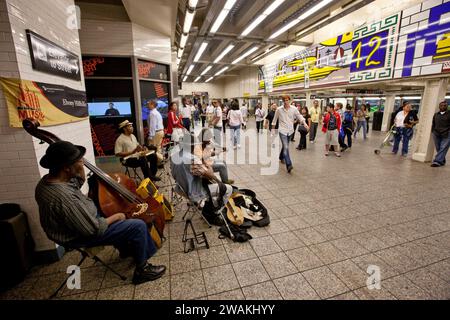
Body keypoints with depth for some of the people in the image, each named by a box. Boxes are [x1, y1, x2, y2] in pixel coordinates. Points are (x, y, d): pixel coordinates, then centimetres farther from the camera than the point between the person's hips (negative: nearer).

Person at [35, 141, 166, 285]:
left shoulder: (46, 180, -9)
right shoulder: (65, 197, -38)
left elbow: (80, 182, 10)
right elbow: (94, 229, -30)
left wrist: (80, 167, -8)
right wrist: (115, 217, -13)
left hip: (78, 224, 10)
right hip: (81, 236, -9)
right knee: (138, 226, -12)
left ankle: (126, 248, 38)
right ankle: (142, 270, 10)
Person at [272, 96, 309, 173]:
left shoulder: (294, 109, -1)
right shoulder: (279, 109, -5)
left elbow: (300, 116, -1)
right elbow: (275, 119, 6)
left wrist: (305, 123, -17)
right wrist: (273, 128, 13)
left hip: (290, 131, 4)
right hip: (282, 130, -3)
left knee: (285, 146, 19)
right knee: (286, 147, -15)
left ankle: (281, 157, 47)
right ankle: (289, 165, -21)